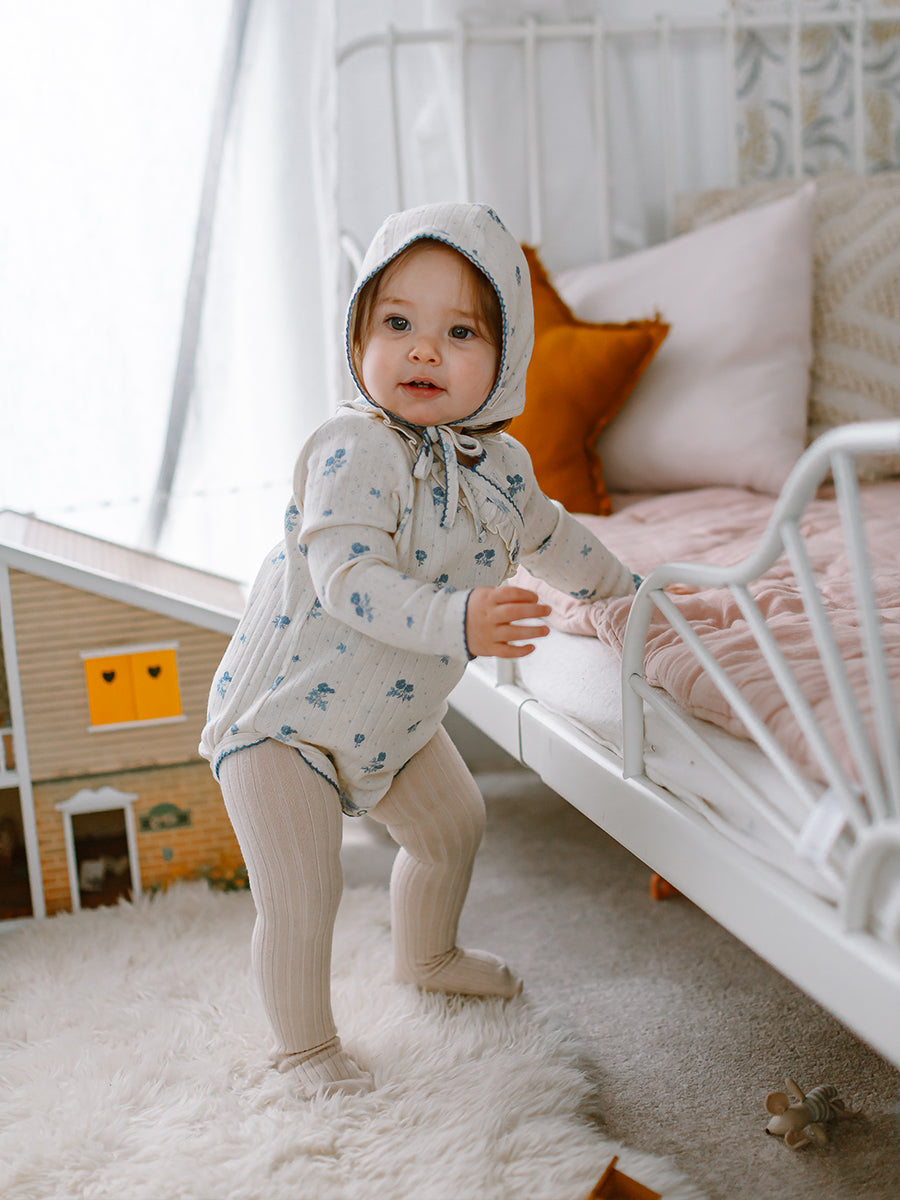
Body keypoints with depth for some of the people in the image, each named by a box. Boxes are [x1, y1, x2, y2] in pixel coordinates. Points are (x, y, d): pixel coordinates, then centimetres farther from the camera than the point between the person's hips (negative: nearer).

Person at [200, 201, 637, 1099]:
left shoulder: (498, 462, -2)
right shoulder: (353, 449, -27)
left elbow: (546, 533, 19)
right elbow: (350, 580, -38)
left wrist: (619, 586, 31)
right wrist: (457, 619, -51)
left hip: (393, 716, 8)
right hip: (284, 713, -8)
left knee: (451, 823, 23)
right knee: (298, 896, -7)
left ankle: (426, 956, 52)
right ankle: (303, 1048, 20)